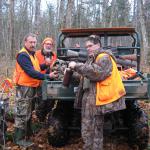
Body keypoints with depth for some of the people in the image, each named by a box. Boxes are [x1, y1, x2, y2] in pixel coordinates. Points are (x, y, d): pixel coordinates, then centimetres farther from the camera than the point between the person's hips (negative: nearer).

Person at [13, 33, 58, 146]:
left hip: (32, 87, 10)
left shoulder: (32, 54, 13)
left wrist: (45, 66, 0)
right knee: (22, 114, -3)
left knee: (28, 113, 21)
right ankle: (19, 139, 6)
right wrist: (48, 76, -30)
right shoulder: (23, 55, -19)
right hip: (24, 88, -10)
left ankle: (28, 133, 36)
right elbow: (31, 72, -27)